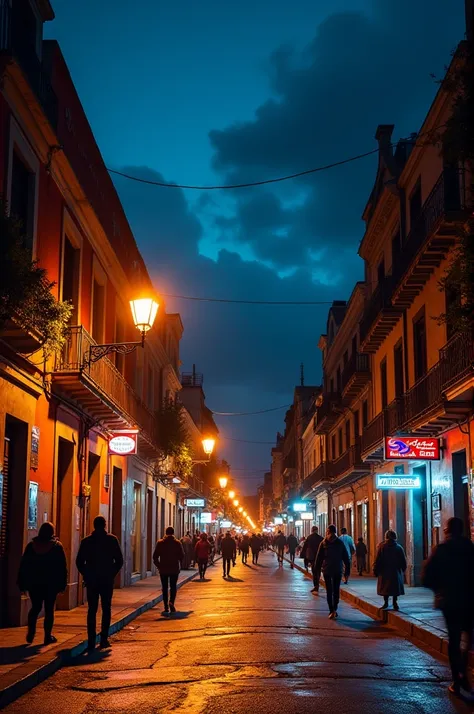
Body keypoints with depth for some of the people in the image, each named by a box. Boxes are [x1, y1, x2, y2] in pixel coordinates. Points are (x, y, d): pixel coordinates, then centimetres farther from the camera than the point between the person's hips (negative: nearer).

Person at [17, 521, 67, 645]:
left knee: (35, 607, 14)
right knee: (49, 610, 4)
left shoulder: (31, 545, 2)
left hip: (34, 584, 2)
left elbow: (23, 565, 3)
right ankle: (48, 636, 5)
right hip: (51, 584, -2)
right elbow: (63, 567, -4)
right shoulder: (57, 546, -3)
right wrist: (63, 584, 1)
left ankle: (31, 633, 3)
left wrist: (22, 583, 7)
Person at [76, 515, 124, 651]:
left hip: (91, 580, 1)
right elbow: (119, 560, -2)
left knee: (92, 610, 5)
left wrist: (86, 575, 10)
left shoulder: (86, 541, 1)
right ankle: (104, 639, 2)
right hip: (107, 580, -1)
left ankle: (91, 641, 1)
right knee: (106, 609, 8)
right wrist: (112, 574, 8)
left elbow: (79, 562, 1)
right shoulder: (112, 539, -2)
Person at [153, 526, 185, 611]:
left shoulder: (160, 543, -1)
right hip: (174, 569, 0)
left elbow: (155, 556, -1)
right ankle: (171, 602, -16)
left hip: (163, 569, 0)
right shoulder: (177, 543, -2)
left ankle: (166, 607, 7)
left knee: (164, 588, 8)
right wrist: (179, 566, 10)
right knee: (173, 587, 7)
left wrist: (159, 566, 8)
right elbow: (182, 556, -2)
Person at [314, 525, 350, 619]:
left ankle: (331, 611, 3)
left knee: (329, 591, 3)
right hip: (338, 570, 0)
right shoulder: (340, 542, -1)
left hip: (327, 569, 0)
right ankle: (334, 609, -1)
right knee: (336, 590, 5)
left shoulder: (323, 543, -3)